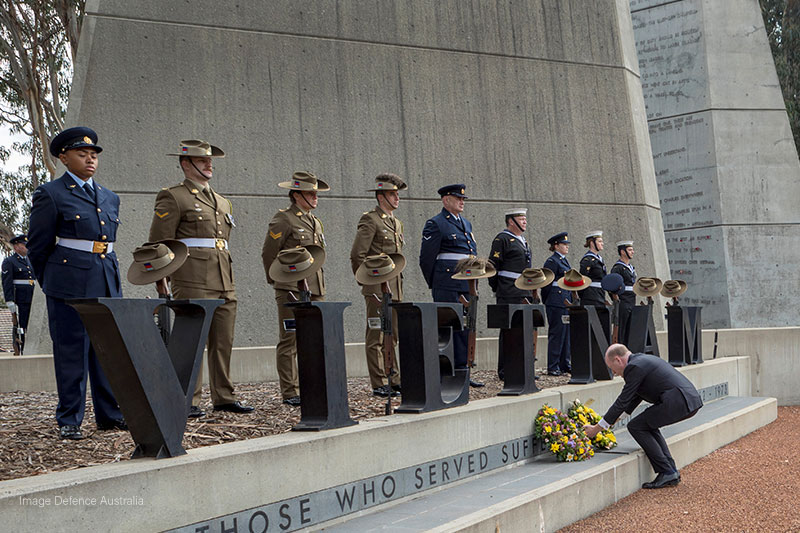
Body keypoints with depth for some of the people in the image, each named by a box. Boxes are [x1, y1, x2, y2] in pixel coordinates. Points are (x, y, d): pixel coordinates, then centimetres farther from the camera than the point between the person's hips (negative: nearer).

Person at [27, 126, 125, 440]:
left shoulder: (110, 198, 16)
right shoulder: (51, 194, -2)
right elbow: (37, 246, 2)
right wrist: (50, 283, 8)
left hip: (107, 284, 6)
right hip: (71, 286, -6)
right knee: (71, 353, -1)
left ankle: (110, 415, 18)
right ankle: (69, 422, 8)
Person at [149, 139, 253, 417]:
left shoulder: (222, 202, 22)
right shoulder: (173, 197, 0)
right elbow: (159, 242, -5)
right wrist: (160, 280, -9)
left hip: (224, 280, 7)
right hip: (193, 281, -7)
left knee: (224, 341, 8)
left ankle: (224, 397, 16)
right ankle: (188, 401, 0)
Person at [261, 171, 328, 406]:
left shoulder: (315, 221, 18)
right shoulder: (283, 220, -6)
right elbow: (268, 254, -5)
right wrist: (277, 281, -1)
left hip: (315, 289, 8)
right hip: (291, 290, -8)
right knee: (290, 341, -4)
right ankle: (290, 393, 0)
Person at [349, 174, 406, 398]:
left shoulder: (396, 223, 18)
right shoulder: (370, 220, -9)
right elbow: (357, 255, -14)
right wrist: (367, 281, -10)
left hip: (395, 288, 8)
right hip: (377, 288, -8)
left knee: (392, 336, 12)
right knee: (376, 337, -4)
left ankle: (393, 380, 18)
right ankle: (379, 385, -1)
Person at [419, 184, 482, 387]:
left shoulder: (466, 224, 21)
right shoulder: (435, 224, -3)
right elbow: (426, 258, -5)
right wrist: (435, 285, 0)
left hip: (466, 286, 8)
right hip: (448, 287, -8)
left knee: (465, 327, 8)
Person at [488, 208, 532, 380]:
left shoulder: (523, 241, 22)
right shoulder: (502, 239, -5)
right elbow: (492, 266, -9)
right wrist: (497, 289, -8)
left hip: (525, 293, 9)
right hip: (509, 294, -8)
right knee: (509, 331, -7)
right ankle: (505, 371, -3)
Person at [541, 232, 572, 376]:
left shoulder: (564, 261, 18)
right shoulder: (552, 261, -10)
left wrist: (571, 301, 17)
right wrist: (547, 303, -9)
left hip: (566, 302, 9)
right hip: (556, 303, -9)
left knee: (566, 333, 10)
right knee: (556, 333, -6)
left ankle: (564, 364, 17)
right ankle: (553, 367, -1)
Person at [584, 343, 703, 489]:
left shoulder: (634, 367, -6)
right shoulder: (644, 360, 24)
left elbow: (623, 401, -5)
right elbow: (635, 397, 33)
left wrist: (597, 428, 3)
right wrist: (615, 418, 35)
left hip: (678, 401, -10)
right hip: (691, 399, 10)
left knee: (636, 427, 0)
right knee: (647, 425, 23)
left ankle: (666, 472, 0)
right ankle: (671, 471, 19)